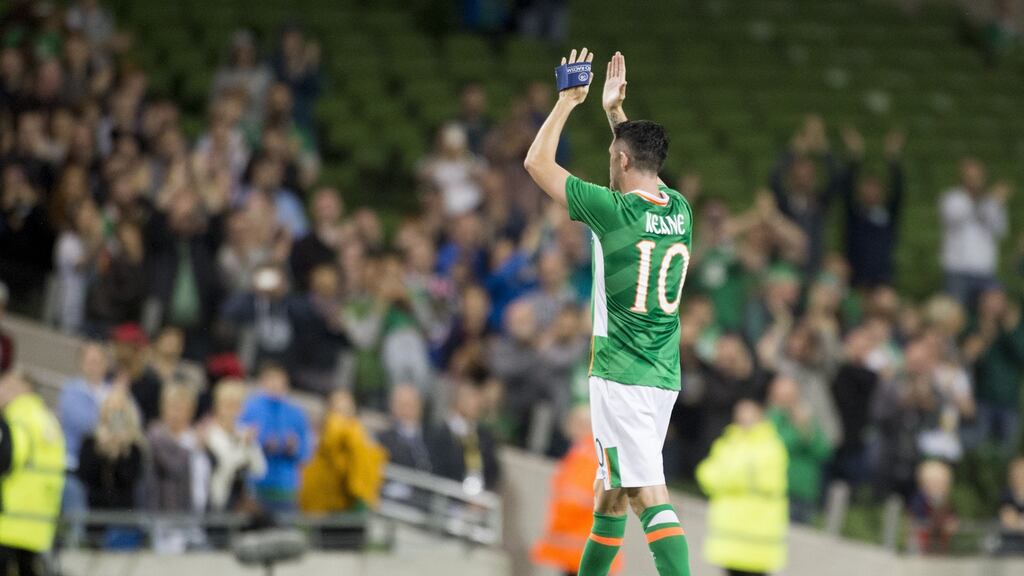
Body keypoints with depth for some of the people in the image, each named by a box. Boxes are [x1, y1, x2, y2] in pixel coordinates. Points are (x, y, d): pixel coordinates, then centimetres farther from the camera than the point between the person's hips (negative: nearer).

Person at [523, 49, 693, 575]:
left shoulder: (613, 211, -13)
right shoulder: (680, 210, 6)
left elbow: (537, 162, -3)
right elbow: (644, 166, 30)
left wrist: (567, 101, 7)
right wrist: (614, 110, 31)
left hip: (621, 377, -8)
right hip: (664, 376, 8)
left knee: (649, 494, -14)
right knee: (611, 491, 20)